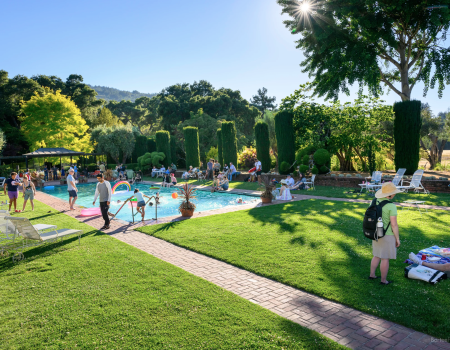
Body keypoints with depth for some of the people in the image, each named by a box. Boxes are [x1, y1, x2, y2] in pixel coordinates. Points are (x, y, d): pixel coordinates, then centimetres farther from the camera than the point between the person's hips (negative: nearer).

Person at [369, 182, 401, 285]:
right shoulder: (391, 206, -21)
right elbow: (394, 224, -20)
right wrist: (397, 238, -8)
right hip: (388, 236, -6)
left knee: (377, 256, 22)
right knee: (385, 258, 8)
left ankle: (372, 275, 32)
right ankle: (383, 280, 21)